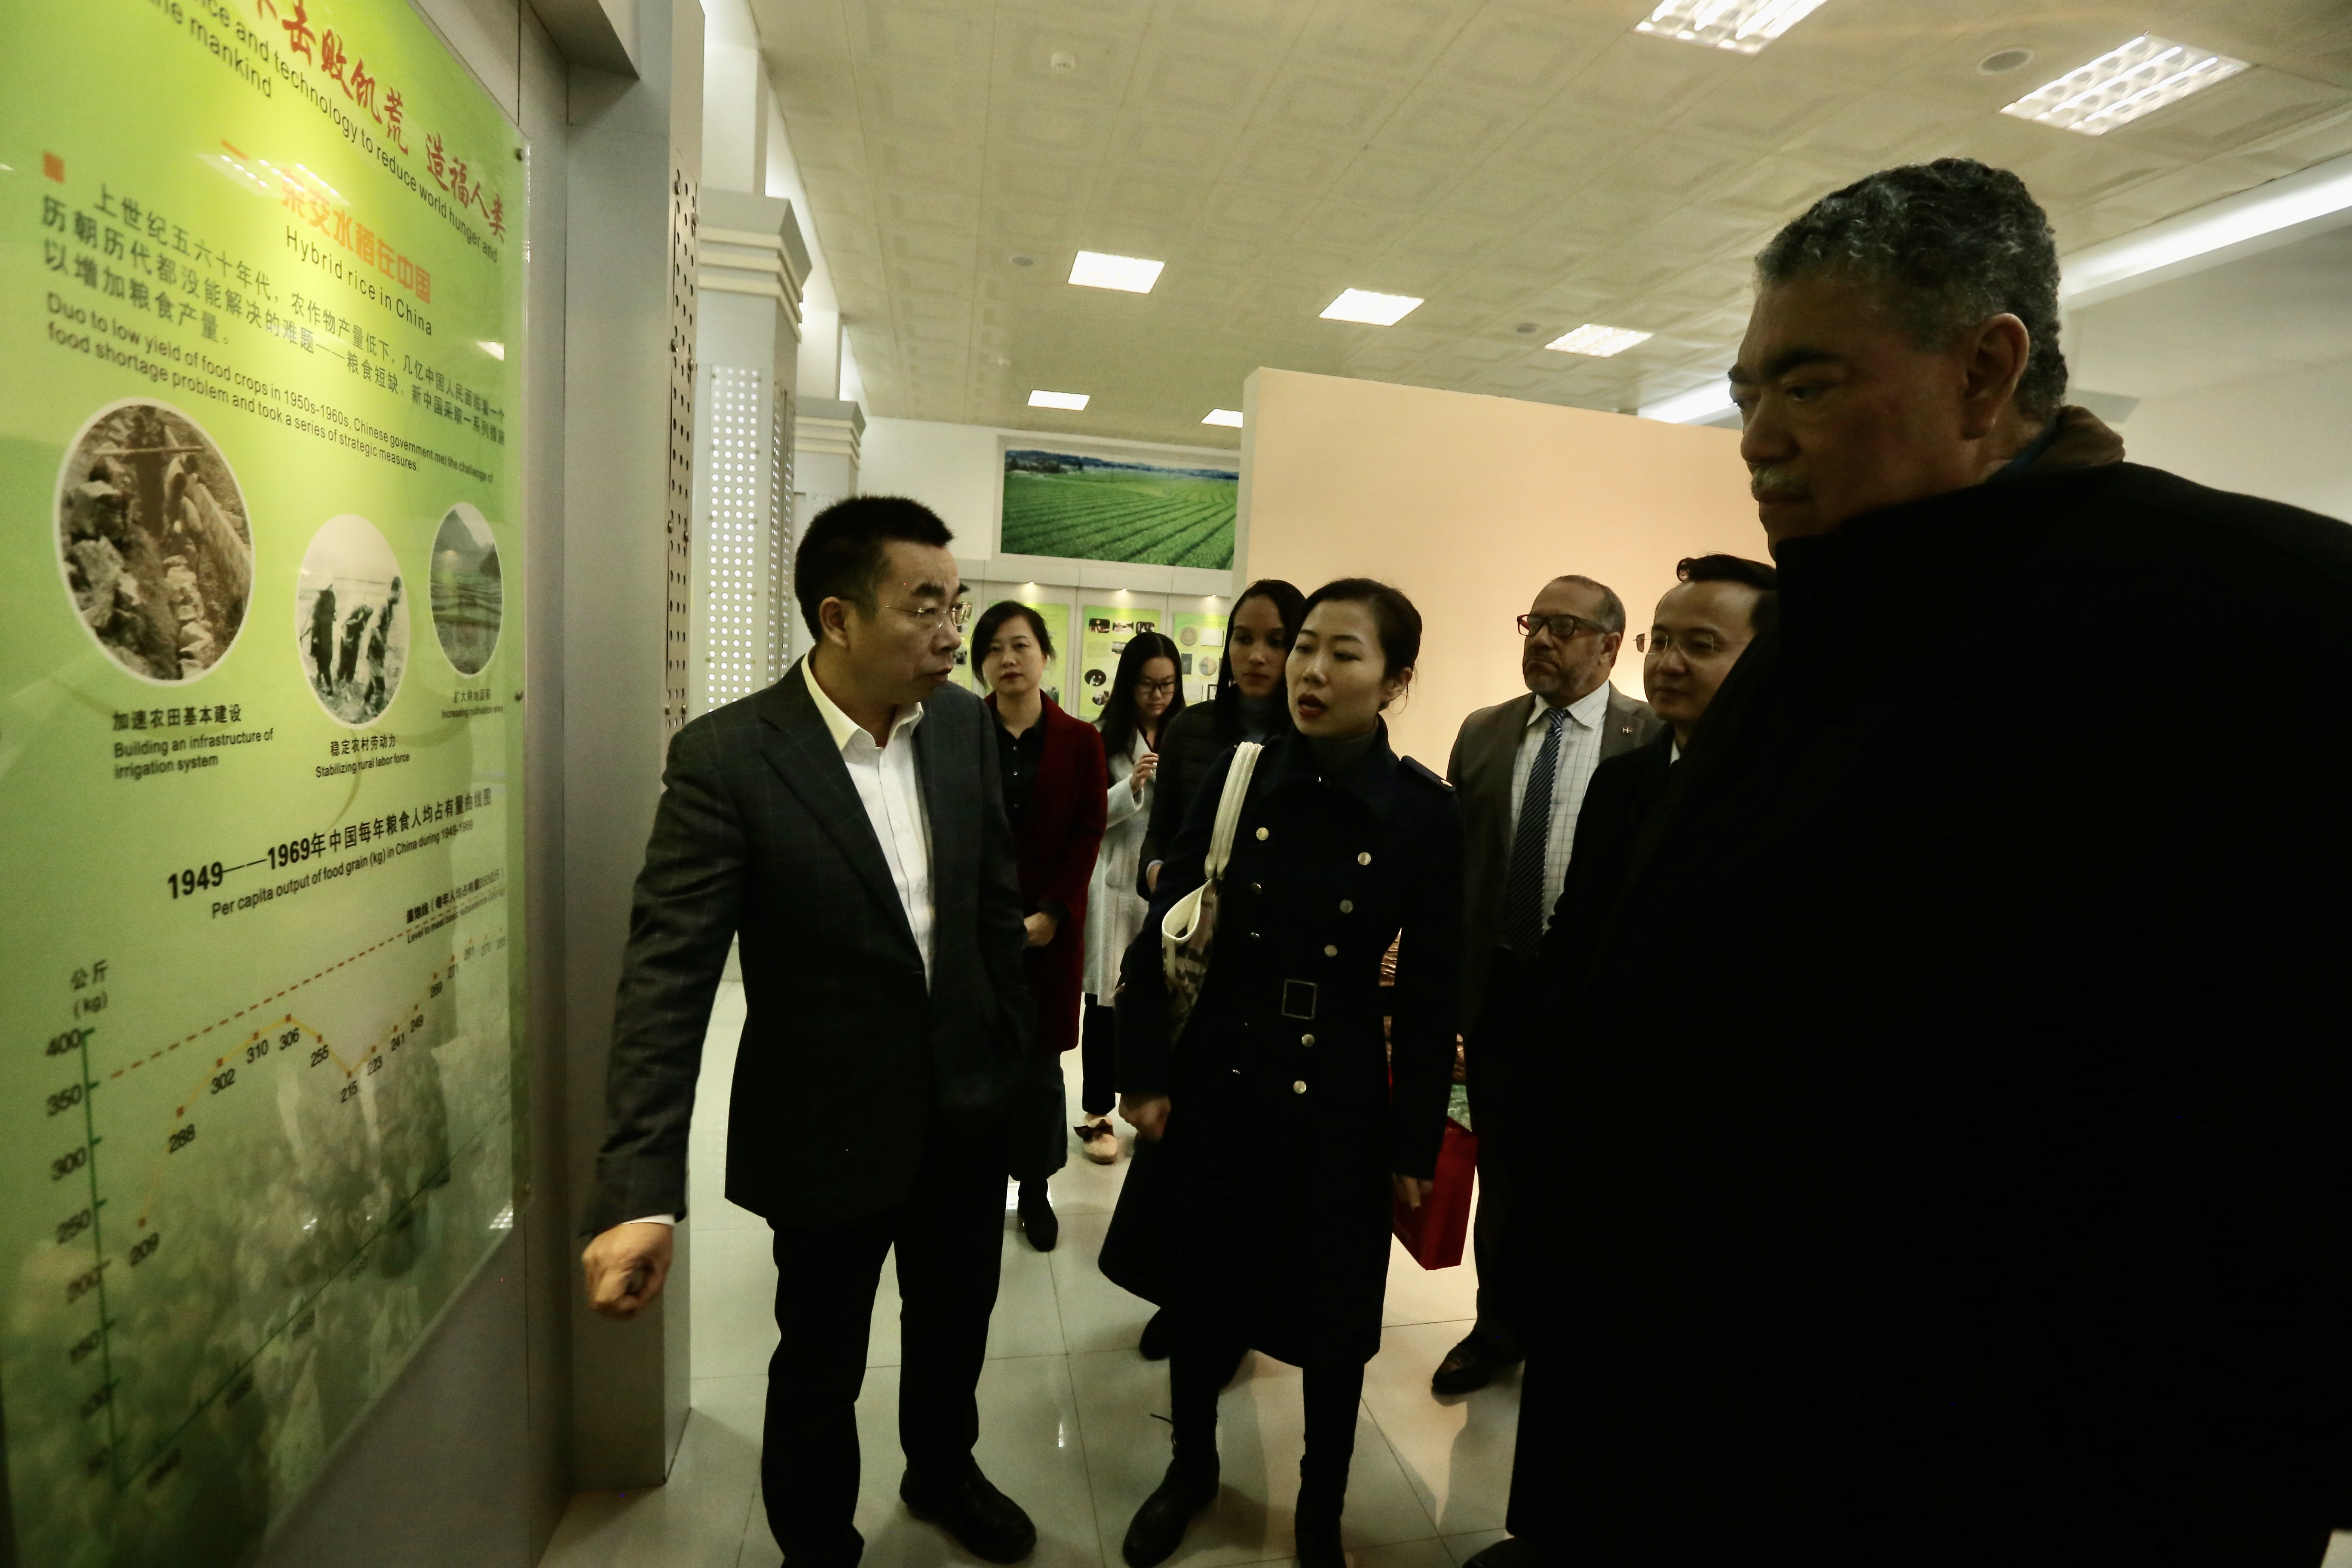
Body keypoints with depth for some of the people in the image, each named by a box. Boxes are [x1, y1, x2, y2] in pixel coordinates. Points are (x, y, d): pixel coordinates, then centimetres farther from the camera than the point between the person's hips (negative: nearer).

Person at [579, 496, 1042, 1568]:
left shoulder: (965, 725, -6)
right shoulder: (725, 757, -20)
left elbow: (998, 903, 3)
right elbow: (667, 974, -23)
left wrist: (1017, 1059, 7)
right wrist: (640, 1191, -29)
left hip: (967, 1106, 5)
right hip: (830, 1126, -4)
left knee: (955, 1324, 26)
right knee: (819, 1367, 19)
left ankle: (943, 1473, 57)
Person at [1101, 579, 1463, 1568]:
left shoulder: (1427, 813, -11)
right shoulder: (1237, 778, -7)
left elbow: (1431, 992, -6)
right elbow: (1163, 932, -3)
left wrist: (1416, 1143, -3)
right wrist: (1144, 1073, -4)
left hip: (1337, 1101, -1)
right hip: (1215, 1083, 2)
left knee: (1331, 1320, 16)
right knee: (1198, 1293, 19)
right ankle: (1191, 1468, 49)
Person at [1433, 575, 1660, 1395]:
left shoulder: (1657, 738, -9)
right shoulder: (1483, 732, 4)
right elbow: (1452, 861, 4)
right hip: (1495, 988, 4)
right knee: (1500, 1173, 17)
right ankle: (1499, 1326, 39)